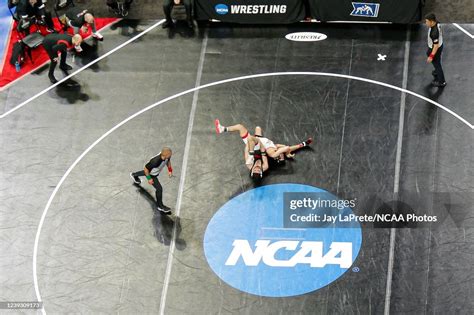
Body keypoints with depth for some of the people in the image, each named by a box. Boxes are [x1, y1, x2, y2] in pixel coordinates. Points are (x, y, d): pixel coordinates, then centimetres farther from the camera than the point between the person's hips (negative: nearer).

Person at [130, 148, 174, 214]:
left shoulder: (167, 156, -29)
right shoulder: (155, 161, -48)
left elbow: (168, 161, -1)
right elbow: (145, 168, -31)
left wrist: (170, 169, -5)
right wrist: (149, 179, -23)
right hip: (151, 174, -7)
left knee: (144, 173, 37)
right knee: (159, 188, -6)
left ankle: (134, 175, 71)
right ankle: (160, 206, 15)